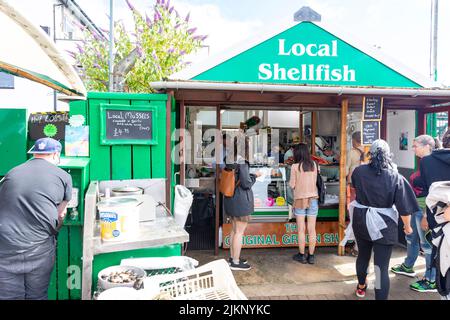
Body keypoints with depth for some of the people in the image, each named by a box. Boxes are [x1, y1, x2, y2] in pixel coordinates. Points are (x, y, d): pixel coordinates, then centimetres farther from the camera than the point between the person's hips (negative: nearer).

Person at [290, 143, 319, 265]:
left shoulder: (295, 166, -9)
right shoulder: (313, 165, 0)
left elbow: (292, 185, -7)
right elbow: (315, 182, 4)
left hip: (300, 200, -3)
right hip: (313, 199, 3)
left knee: (301, 229, 7)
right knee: (312, 229, 7)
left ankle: (302, 255, 14)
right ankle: (311, 256, 13)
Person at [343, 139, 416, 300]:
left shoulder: (359, 171, -7)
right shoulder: (396, 177, -16)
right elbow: (404, 208, -13)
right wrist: (407, 226, 4)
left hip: (361, 221, 4)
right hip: (383, 225, -4)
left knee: (363, 255, 25)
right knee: (381, 267, 1)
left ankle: (361, 286, 48)